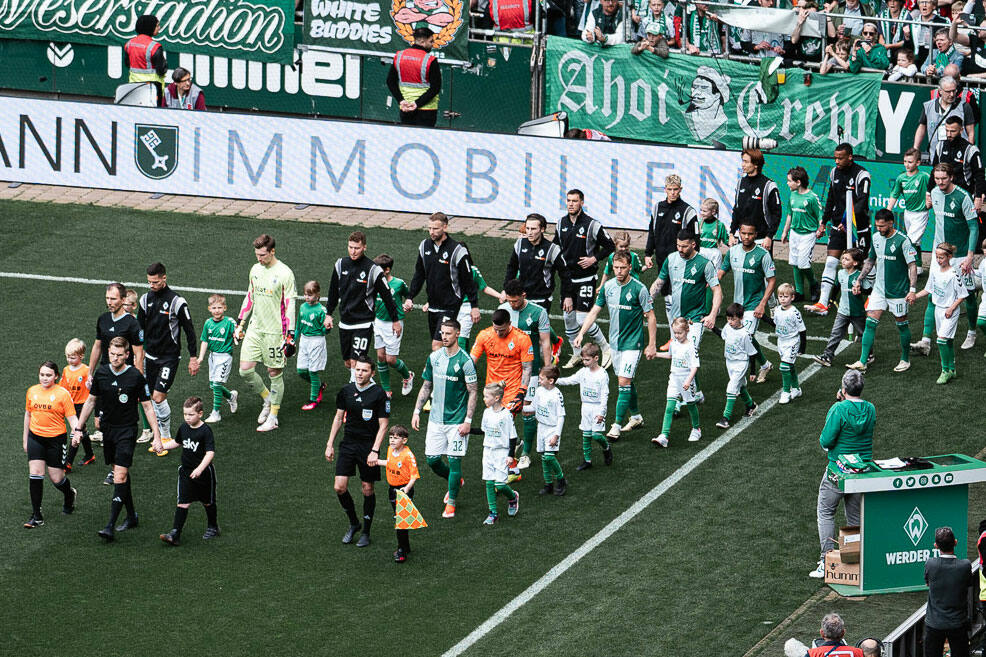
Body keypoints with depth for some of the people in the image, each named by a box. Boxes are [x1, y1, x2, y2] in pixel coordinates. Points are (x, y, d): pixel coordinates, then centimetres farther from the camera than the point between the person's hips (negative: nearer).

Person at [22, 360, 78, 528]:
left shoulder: (62, 394, -8)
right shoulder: (32, 391, 5)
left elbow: (72, 418, -7)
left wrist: (77, 431, -27)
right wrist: (25, 439, 21)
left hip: (56, 439, -3)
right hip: (35, 437, 3)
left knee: (56, 478, 3)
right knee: (35, 474, -10)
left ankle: (69, 495, 40)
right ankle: (36, 516, -4)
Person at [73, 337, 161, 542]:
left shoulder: (135, 377, -11)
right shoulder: (101, 373, 1)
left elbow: (147, 407, -6)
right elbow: (91, 401, 12)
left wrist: (156, 436, -9)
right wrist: (78, 429, 11)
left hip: (127, 430, -5)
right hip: (107, 429, 5)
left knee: (120, 476, -12)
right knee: (120, 473, 13)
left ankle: (111, 526, -17)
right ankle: (131, 516, 29)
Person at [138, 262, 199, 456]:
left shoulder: (176, 301, -13)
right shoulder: (145, 300, 3)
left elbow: (189, 330, -7)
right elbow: (139, 329, 15)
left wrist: (193, 358, -7)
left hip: (169, 357, -6)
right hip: (150, 356, 6)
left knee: (158, 397, -12)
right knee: (154, 398, 8)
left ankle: (166, 438, 3)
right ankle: (160, 437, 18)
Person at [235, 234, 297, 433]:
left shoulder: (284, 273, -13)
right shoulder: (255, 269, 7)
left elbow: (290, 305, -12)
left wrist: (290, 335, -15)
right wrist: (240, 323, 18)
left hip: (275, 331, -6)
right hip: (255, 329, 6)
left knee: (275, 373, 2)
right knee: (245, 370, -1)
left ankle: (273, 417, 14)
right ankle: (267, 399, 24)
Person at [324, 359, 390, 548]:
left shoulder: (379, 394, -10)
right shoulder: (346, 390, 3)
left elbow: (383, 425, -8)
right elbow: (338, 418, 13)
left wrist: (374, 451, -15)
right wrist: (330, 445, 10)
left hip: (368, 446, -4)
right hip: (348, 444, 4)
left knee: (367, 490, 4)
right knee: (340, 488, -4)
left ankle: (366, 532, 19)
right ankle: (354, 524, 19)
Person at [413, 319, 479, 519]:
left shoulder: (465, 361, -12)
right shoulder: (434, 357, 4)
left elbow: (473, 393, -9)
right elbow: (426, 387, 14)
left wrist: (468, 421, -14)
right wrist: (416, 412, 8)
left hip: (457, 420, -5)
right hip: (436, 418, 5)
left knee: (454, 460, -3)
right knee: (432, 459, 6)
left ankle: (451, 503, 10)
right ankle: (455, 482, 35)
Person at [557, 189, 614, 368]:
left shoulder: (591, 225, -13)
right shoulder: (561, 223, 4)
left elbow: (610, 246, -4)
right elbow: (557, 245, 21)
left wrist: (594, 258, -14)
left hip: (586, 278, -6)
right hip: (567, 278, 6)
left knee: (582, 320, -11)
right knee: (568, 318, 9)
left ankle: (606, 348, 8)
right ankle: (576, 355, 24)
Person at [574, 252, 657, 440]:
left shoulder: (639, 289, -14)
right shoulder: (608, 287, 1)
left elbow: (650, 317, -8)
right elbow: (594, 311, 7)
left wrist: (652, 345, -9)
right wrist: (581, 333, -4)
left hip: (632, 342, -6)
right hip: (615, 341, 6)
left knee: (624, 382, -12)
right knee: (625, 381, 16)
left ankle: (617, 425, -11)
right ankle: (636, 417, 32)